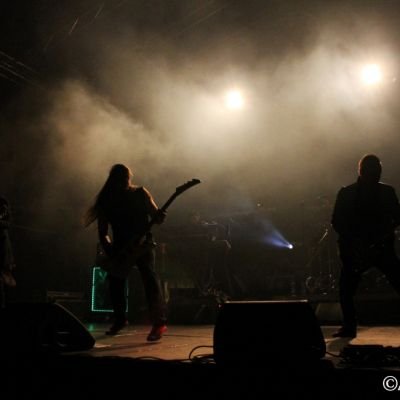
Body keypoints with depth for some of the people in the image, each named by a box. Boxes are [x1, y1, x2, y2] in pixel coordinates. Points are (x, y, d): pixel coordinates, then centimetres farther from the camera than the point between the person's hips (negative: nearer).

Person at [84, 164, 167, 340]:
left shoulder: (140, 193, 1)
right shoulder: (106, 200, 4)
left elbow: (155, 216, -2)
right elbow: (102, 232, 5)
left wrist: (160, 217, -25)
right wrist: (109, 250, -9)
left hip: (142, 244, -3)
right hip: (120, 248, 3)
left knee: (149, 278, -19)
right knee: (115, 281, 5)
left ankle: (159, 322, -20)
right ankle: (120, 319, 28)